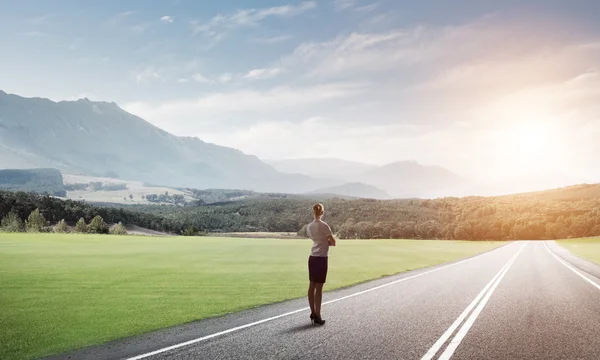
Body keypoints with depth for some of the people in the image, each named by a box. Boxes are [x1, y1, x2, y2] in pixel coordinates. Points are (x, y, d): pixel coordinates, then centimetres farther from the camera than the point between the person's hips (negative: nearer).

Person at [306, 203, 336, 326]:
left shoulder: (309, 227, 5)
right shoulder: (324, 226, -14)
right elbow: (333, 243, -8)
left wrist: (326, 242, 8)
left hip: (312, 258, 6)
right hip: (321, 259, -6)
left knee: (312, 286, 10)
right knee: (319, 287, -3)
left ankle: (313, 313, 17)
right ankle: (317, 316, 1)